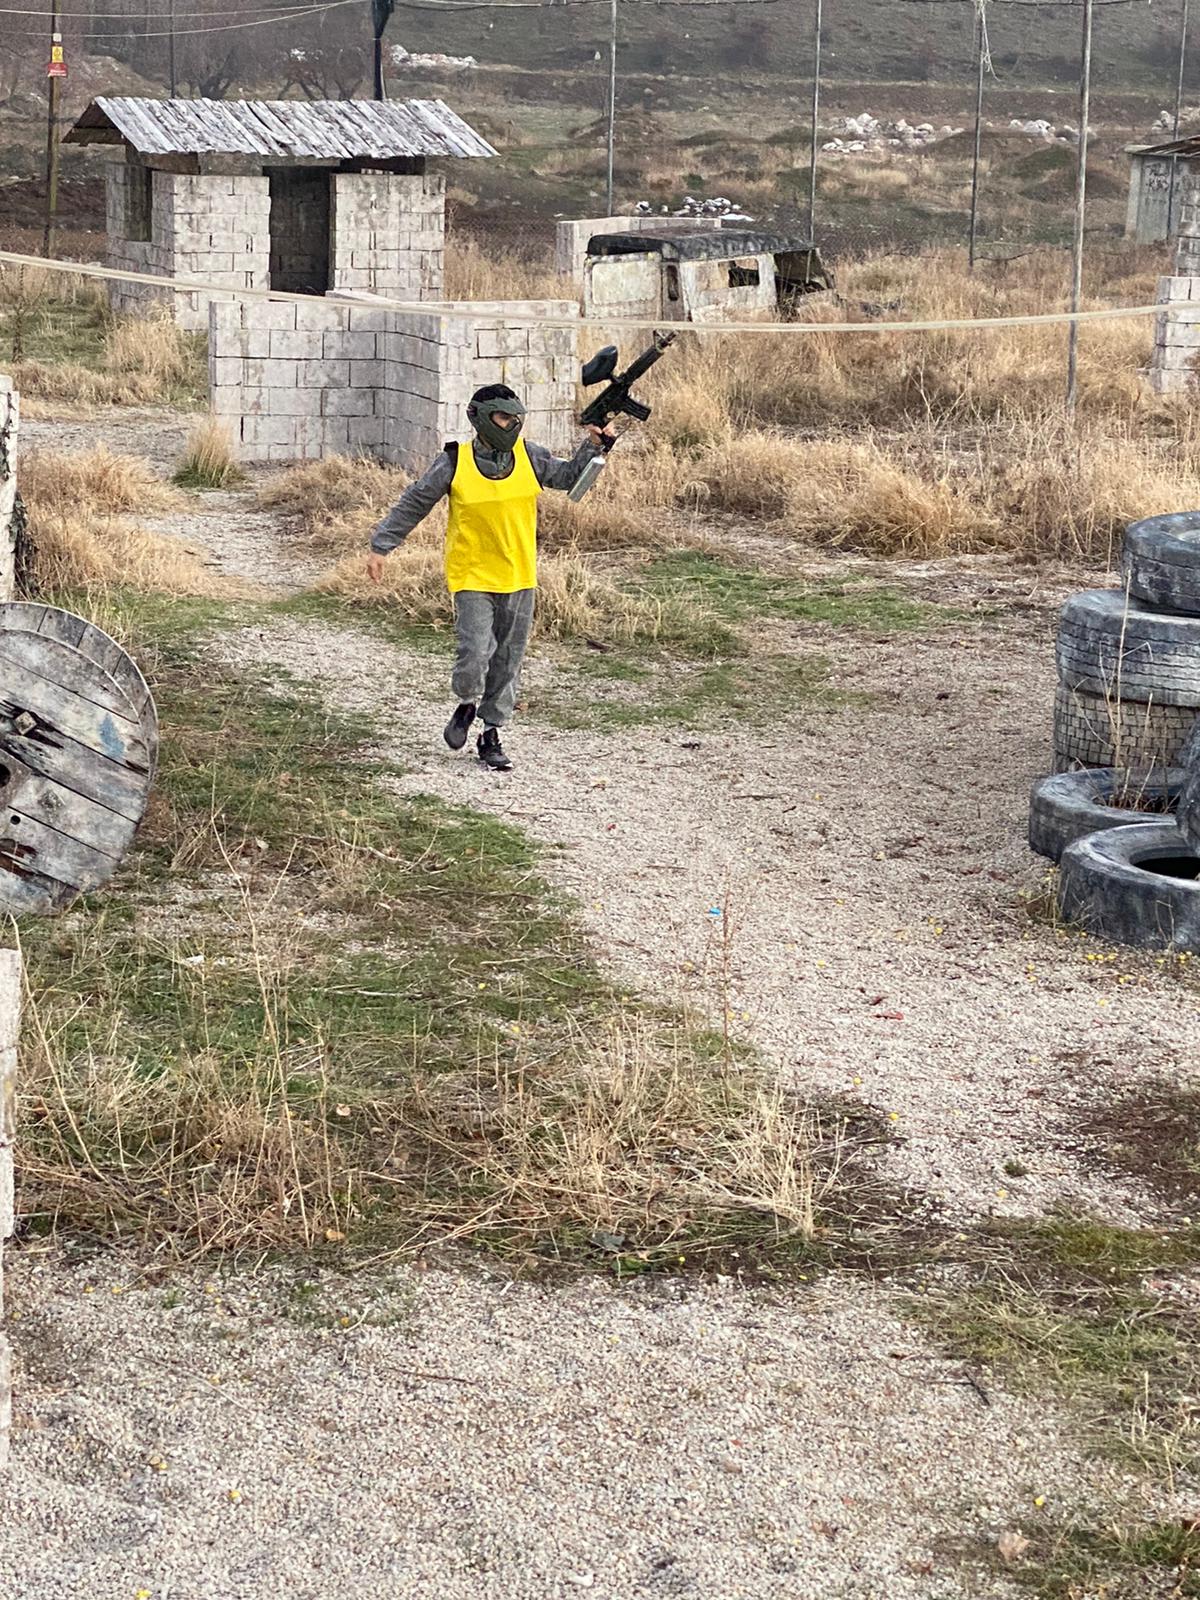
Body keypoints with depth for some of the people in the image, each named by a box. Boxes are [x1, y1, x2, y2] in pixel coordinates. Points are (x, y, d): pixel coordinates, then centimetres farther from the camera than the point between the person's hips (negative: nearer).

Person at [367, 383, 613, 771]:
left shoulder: (529, 457, 1)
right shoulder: (455, 463, -8)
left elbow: (570, 476, 12)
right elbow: (413, 503, 2)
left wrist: (595, 446, -5)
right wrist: (381, 546, 3)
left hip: (519, 579, 4)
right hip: (472, 579, -4)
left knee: (507, 662, 8)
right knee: (474, 654, -16)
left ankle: (491, 735, 22)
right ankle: (467, 705, 16)